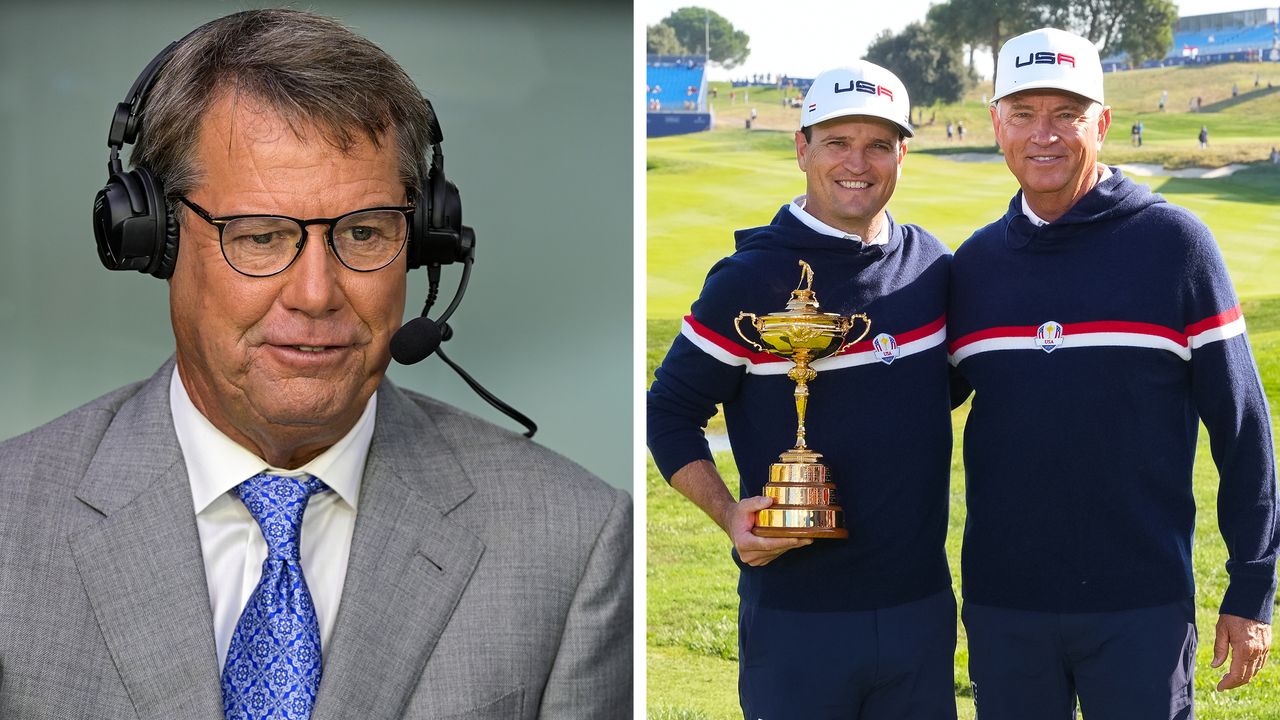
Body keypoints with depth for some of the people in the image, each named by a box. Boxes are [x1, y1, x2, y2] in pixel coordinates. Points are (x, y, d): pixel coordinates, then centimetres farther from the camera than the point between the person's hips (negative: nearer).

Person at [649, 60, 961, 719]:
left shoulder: (931, 265, 6)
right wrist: (729, 515, -16)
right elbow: (669, 412, -3)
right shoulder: (751, 279, -7)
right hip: (795, 611, -4)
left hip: (920, 607, 5)